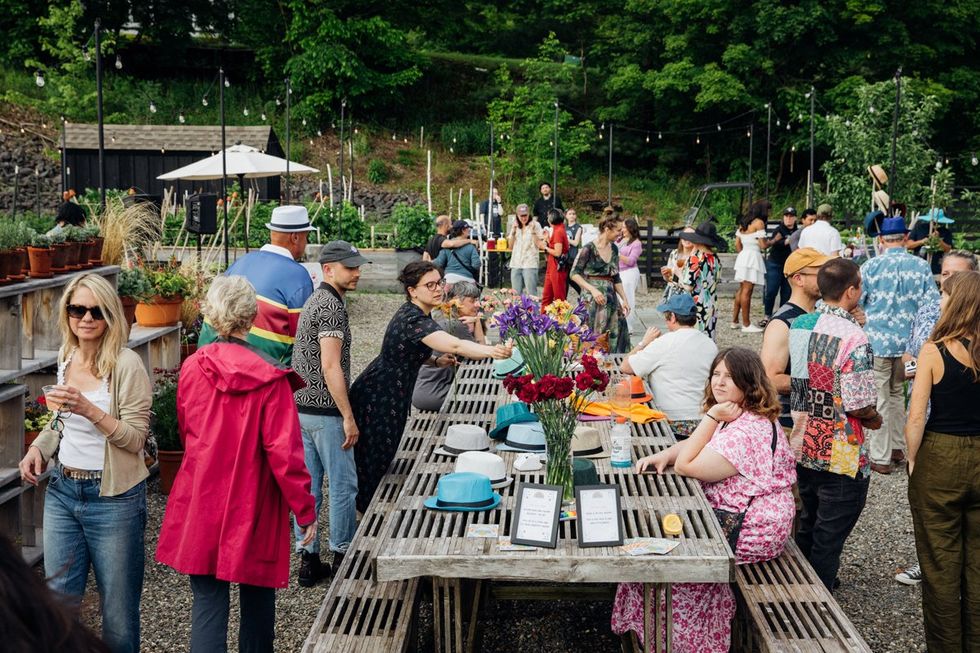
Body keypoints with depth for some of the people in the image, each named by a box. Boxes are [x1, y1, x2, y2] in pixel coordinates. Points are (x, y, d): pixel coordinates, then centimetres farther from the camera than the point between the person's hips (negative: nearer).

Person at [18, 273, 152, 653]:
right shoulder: (66, 358, 6)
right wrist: (40, 447, 3)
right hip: (62, 490, 6)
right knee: (59, 597, 12)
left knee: (117, 604, 7)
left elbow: (136, 438, -17)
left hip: (113, 497, -6)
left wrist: (89, 409, -28)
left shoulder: (126, 364, -15)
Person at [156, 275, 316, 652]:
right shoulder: (270, 378, -14)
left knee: (207, 603, 4)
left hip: (201, 502, 2)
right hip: (254, 506, -2)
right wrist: (305, 510, -6)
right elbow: (284, 451, -15)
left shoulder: (192, 368, -3)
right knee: (257, 593, 19)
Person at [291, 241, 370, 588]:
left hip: (301, 406, 9)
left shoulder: (315, 300, 16)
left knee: (308, 485, 11)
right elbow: (330, 368, -21)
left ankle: (308, 561, 16)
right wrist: (348, 417, -18)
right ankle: (342, 556, 12)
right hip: (325, 410, -9)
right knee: (343, 484, 3)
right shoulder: (332, 306, -16)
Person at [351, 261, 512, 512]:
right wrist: (492, 351, -54)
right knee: (375, 459, 5)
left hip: (392, 396, 10)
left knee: (385, 456, 20)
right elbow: (455, 345, -42)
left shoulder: (419, 314, 4)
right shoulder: (412, 320, -27)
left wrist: (436, 361, 1)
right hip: (377, 399, -10)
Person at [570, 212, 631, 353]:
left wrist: (624, 299, 13)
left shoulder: (614, 249, 10)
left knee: (617, 335, 3)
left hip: (611, 297, 7)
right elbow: (574, 274, -10)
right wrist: (593, 289, -19)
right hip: (592, 299, -6)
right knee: (596, 336, -5)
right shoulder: (589, 249, -10)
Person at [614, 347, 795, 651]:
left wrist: (711, 417, -21)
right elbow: (693, 446, 16)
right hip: (726, 513, 10)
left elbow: (687, 466, -24)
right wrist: (664, 455, -5)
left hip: (749, 532, -10)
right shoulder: (735, 417, 9)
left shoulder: (749, 432, -26)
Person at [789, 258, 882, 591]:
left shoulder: (798, 325, -1)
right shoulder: (854, 338, -22)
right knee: (828, 539, 6)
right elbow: (859, 405, -21)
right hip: (841, 459, -7)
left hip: (802, 448, 7)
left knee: (808, 529, 24)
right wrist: (875, 419, -1)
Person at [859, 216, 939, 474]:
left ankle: (881, 458, 9)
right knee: (897, 394, 22)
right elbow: (933, 305, -1)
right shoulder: (921, 266, -1)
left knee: (879, 399, 4)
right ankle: (897, 448, 30)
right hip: (908, 343, 3)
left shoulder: (871, 266, -9)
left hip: (877, 341, -3)